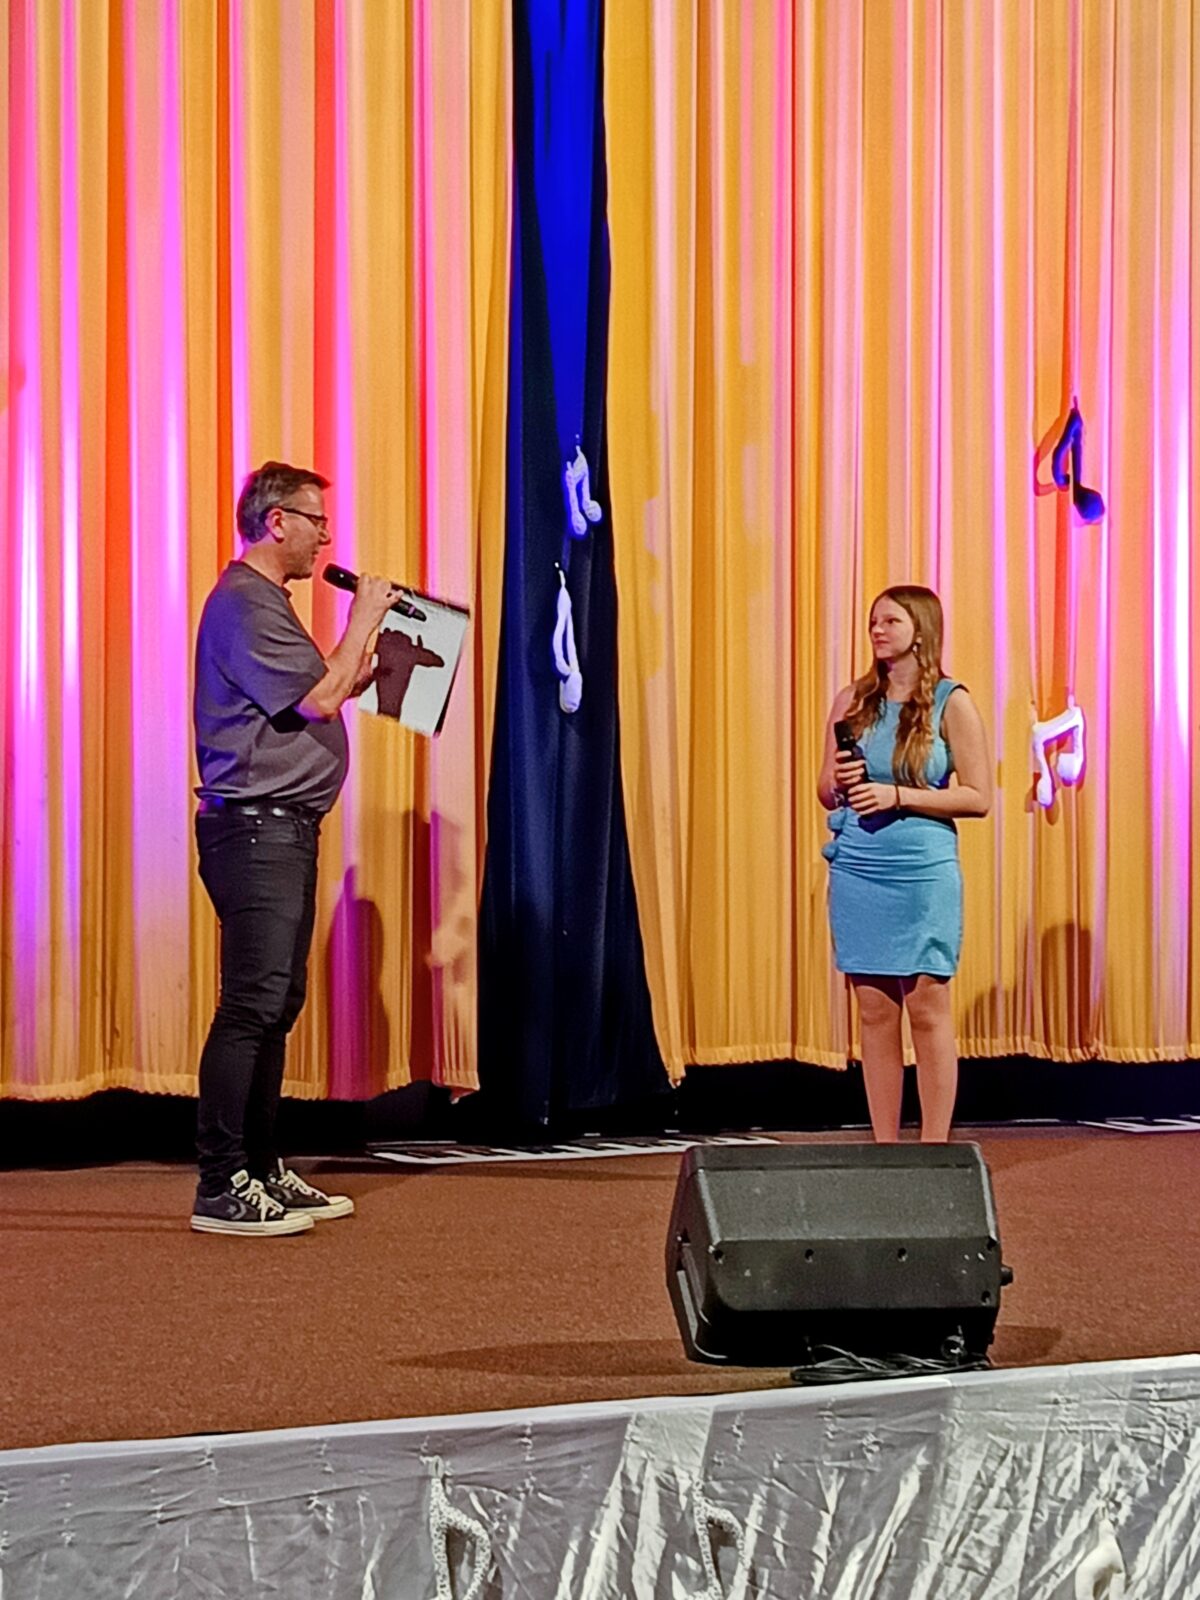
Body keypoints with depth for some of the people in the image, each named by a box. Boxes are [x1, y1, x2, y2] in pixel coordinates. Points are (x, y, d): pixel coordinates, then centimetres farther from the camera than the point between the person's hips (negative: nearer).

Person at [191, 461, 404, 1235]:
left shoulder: (266, 602, 22)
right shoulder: (244, 604, -12)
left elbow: (313, 701, 23)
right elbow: (320, 698, -18)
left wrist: (372, 661, 15)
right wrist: (363, 621, -7)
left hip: (282, 829, 11)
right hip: (256, 828, -11)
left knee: (278, 1003, 13)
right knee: (252, 1004, -12)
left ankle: (263, 1171, 19)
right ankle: (221, 1187, -10)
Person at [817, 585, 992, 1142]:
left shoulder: (951, 703, -2)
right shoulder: (853, 700, 10)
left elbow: (978, 798, -6)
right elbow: (825, 791, 16)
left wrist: (898, 796, -14)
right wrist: (839, 783, -7)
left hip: (923, 872, -4)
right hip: (857, 871, 4)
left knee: (928, 1011, -1)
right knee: (875, 1014, 6)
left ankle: (934, 1150, 4)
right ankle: (884, 1148, 11)